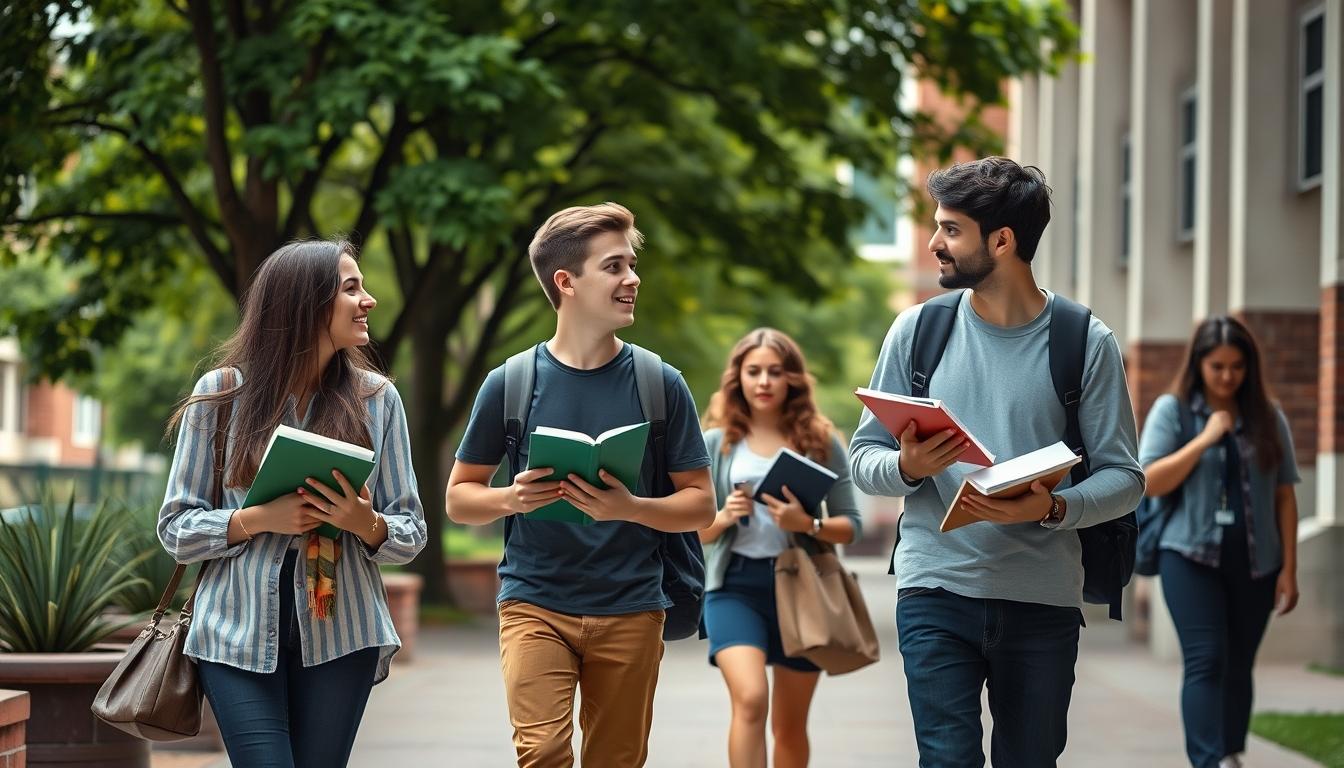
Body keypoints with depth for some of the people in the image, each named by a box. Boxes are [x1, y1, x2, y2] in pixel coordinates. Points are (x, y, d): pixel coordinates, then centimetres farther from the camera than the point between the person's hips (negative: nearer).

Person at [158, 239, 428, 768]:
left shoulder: (375, 398, 6)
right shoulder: (221, 393, 1)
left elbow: (412, 532, 8)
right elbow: (176, 529, 2)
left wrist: (368, 524, -14)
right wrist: (257, 520, -15)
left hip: (340, 633, 2)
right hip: (240, 633, -2)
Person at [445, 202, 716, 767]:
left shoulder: (660, 385, 2)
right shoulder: (511, 383, 1)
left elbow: (700, 505, 4)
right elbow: (460, 498, 7)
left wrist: (629, 508, -16)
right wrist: (513, 498, -14)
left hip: (630, 608, 1)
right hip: (535, 601, -1)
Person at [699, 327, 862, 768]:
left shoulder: (821, 442, 4)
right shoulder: (717, 444, 5)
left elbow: (850, 525, 3)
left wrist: (808, 524, -16)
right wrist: (725, 517, -14)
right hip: (735, 585, -1)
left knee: (790, 724, 9)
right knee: (750, 699, -22)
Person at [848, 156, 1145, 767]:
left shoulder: (1085, 341, -1)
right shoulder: (919, 328, 5)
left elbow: (1124, 476, -1)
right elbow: (863, 459, 7)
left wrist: (1053, 508, -21)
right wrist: (907, 466, -16)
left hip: (1044, 600, 0)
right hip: (936, 590, 0)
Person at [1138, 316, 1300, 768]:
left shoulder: (1267, 417, 8)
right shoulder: (1172, 410, 3)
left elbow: (1284, 496, 9)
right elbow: (1150, 482, -5)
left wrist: (1289, 569, 4)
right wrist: (1205, 438, -13)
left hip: (1254, 563, 3)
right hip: (1192, 558, -3)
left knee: (1238, 667, 7)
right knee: (1206, 662, -13)